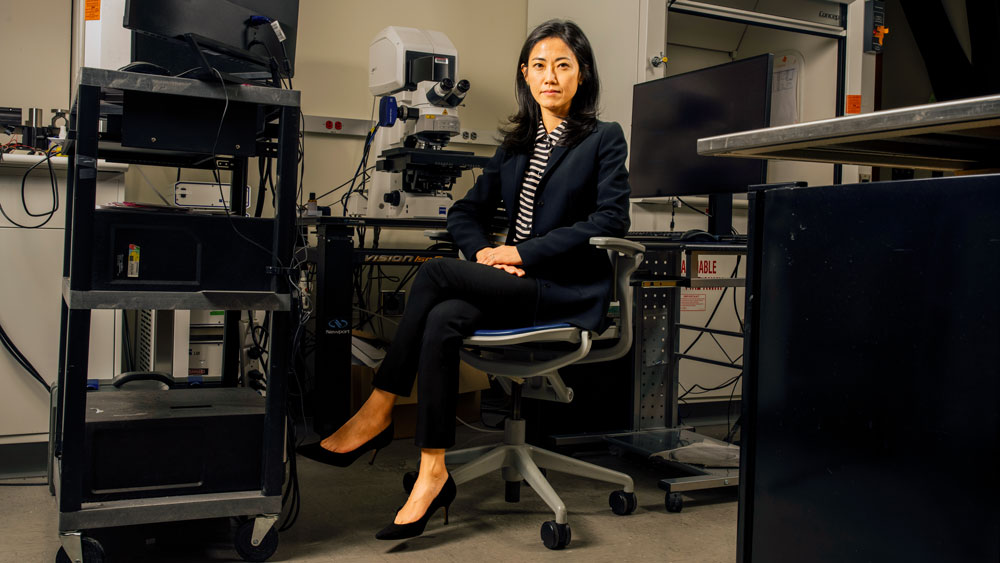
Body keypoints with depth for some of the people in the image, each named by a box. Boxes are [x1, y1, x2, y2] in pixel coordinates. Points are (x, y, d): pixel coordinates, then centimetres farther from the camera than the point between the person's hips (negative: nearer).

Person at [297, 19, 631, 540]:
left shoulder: (604, 139, 4)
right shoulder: (516, 144, 21)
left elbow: (611, 219, -10)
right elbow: (466, 211, 20)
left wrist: (523, 252, -15)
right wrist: (484, 250, -4)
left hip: (569, 291, -5)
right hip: (514, 284, 6)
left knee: (435, 274, -25)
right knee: (442, 321, -28)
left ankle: (377, 412, -16)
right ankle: (432, 473, -26)